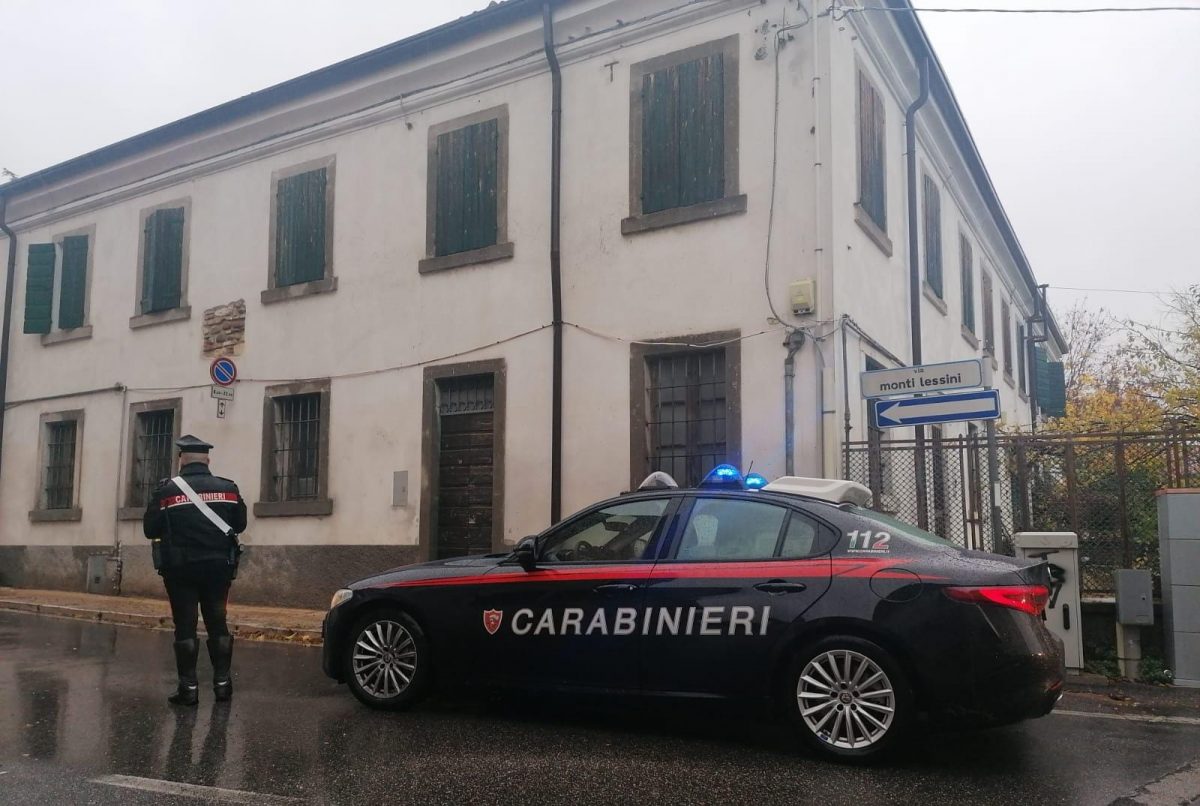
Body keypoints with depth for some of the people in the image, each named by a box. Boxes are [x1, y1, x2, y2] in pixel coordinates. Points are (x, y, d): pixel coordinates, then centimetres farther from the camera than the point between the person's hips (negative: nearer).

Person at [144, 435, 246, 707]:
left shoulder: (168, 489, -7)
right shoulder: (228, 488, 0)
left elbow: (150, 529, -4)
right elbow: (240, 524, 10)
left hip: (181, 568, -2)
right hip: (217, 566, 2)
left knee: (185, 626, 3)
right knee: (217, 623, 12)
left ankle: (189, 687, 4)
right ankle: (222, 682, 14)